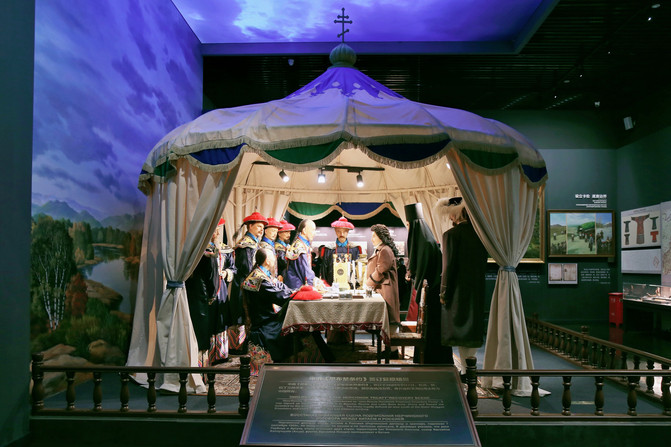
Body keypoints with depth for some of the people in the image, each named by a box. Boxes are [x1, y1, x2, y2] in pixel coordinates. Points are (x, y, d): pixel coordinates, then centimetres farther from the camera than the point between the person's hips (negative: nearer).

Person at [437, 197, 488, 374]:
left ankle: (466, 370, 8)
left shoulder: (451, 234, -13)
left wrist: (443, 293, -7)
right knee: (474, 326, 13)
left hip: (459, 289, -5)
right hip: (478, 288, 5)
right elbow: (484, 262, 8)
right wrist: (479, 280, 17)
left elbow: (449, 266, -14)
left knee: (459, 327, 5)